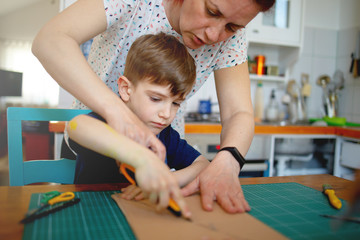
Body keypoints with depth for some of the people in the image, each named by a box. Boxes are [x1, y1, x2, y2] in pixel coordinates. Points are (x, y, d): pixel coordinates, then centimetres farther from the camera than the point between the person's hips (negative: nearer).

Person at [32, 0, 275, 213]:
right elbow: (49, 40, -37)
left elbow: (239, 114, -19)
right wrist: (118, 111, -50)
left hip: (160, 144, 2)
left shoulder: (231, 37, -16)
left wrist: (226, 162, -41)